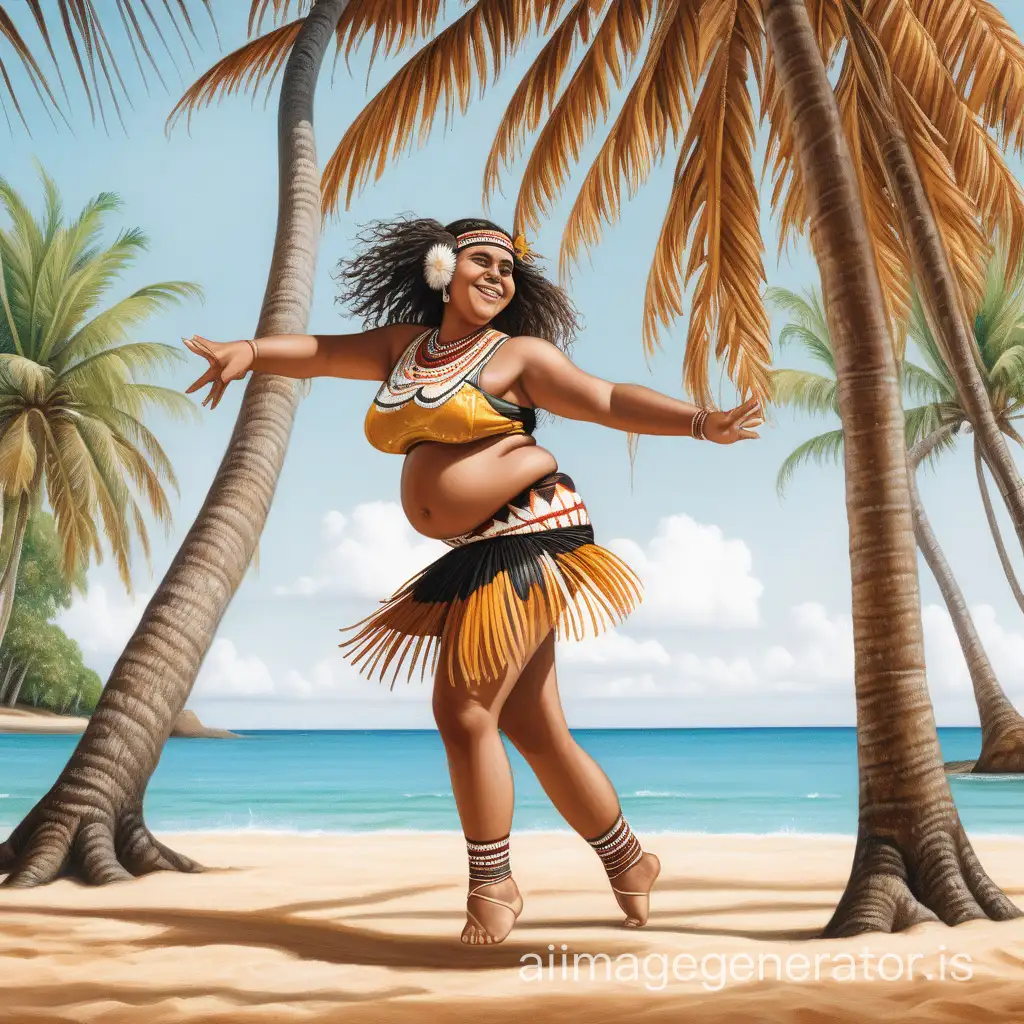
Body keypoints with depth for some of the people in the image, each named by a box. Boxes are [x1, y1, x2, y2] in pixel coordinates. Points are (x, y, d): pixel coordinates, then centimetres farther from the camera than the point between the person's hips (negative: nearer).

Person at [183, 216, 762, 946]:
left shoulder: (517, 355, 0)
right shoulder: (405, 345, 17)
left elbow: (610, 400, -7)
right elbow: (320, 353, 20)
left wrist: (700, 422, -18)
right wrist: (247, 353, 5)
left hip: (527, 542, -6)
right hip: (475, 559, 6)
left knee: (464, 712, -10)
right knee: (535, 731, 10)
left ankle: (492, 885, 8)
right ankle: (629, 863, 27)